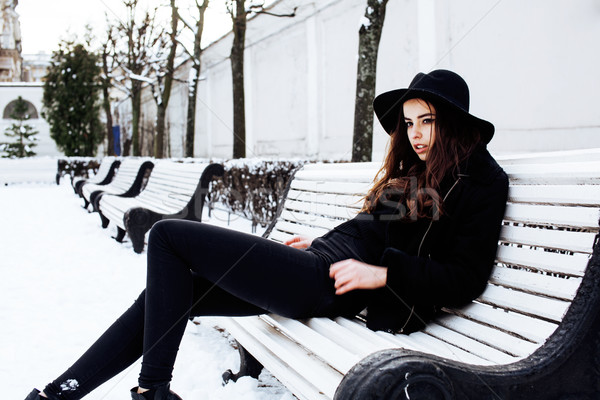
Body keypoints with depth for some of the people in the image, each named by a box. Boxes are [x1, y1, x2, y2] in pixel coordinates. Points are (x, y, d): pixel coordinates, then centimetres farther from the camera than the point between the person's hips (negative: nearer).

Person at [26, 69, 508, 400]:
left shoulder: (480, 181, -4)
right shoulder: (415, 170, 20)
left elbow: (465, 279, -12)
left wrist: (382, 273, -18)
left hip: (336, 287, -9)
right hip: (322, 267, 9)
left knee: (169, 237, -6)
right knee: (168, 292, 6)